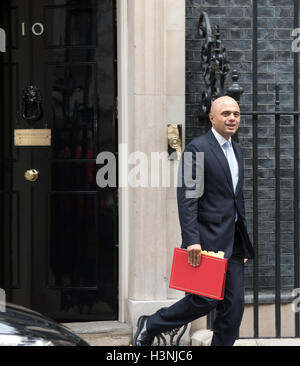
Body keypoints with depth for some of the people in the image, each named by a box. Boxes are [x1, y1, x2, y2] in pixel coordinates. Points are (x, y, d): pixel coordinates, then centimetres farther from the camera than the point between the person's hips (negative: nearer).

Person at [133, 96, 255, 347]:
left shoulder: (236, 149, 16)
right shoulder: (197, 148, -9)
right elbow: (186, 197, -15)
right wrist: (192, 240, -23)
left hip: (233, 241, 8)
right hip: (209, 239, -8)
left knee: (234, 304, 4)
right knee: (205, 300, -6)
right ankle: (150, 326, 14)